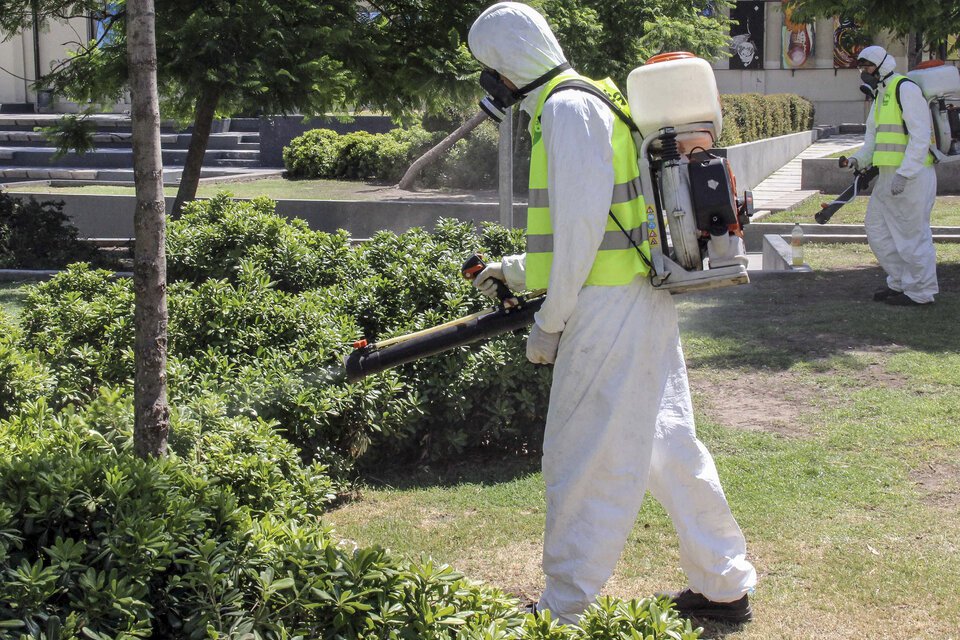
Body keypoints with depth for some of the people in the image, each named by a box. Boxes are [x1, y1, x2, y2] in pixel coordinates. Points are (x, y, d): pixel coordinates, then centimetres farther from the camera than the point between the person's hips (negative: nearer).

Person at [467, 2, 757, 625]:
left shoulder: (567, 107, -12)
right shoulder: (596, 101, 19)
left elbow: (584, 223, -19)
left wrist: (550, 321, -13)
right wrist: (519, 269, 31)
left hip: (609, 309, -10)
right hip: (647, 301, 10)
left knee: (583, 459, -2)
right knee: (667, 443, 16)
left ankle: (564, 612, 8)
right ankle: (725, 586, 26)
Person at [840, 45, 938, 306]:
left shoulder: (905, 89, -12)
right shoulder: (880, 94, 19)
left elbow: (920, 136, -19)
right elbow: (873, 138, 22)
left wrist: (904, 174, -24)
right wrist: (858, 160, 4)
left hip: (912, 175, -10)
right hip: (888, 175, 10)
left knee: (912, 233, -4)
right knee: (877, 228, 14)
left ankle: (920, 292, 6)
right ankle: (899, 282, 25)